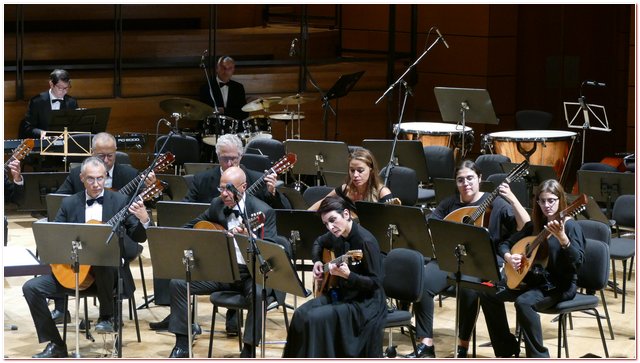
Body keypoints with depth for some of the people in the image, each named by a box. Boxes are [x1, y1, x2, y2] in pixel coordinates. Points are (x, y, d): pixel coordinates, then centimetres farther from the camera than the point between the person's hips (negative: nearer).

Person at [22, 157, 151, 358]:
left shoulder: (120, 201, 0)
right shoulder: (69, 203, 7)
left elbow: (138, 237, -5)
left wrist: (144, 220, -27)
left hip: (108, 271, -3)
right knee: (31, 288, -15)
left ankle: (107, 317, -17)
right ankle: (56, 345, -8)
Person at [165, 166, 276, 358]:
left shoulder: (263, 211, -11)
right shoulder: (216, 205, 4)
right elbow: (191, 227, 21)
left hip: (249, 273, -5)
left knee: (258, 294, -37)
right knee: (178, 283, -12)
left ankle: (248, 351, -21)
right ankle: (182, 346, -4)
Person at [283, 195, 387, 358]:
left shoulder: (366, 241, -22)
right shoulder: (337, 235, 2)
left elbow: (375, 282, -21)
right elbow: (318, 243, 27)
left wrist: (347, 275, -35)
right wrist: (317, 262, 7)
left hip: (365, 302, -8)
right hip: (340, 293, 8)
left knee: (317, 317, -26)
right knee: (301, 313, -13)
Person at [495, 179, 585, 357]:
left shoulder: (570, 226, -12)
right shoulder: (534, 225, 8)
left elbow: (578, 261, -25)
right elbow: (505, 243, 16)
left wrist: (563, 239, -40)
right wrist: (508, 257, -6)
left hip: (560, 285, -7)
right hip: (534, 280, 8)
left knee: (524, 302, -33)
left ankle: (539, 356, -24)